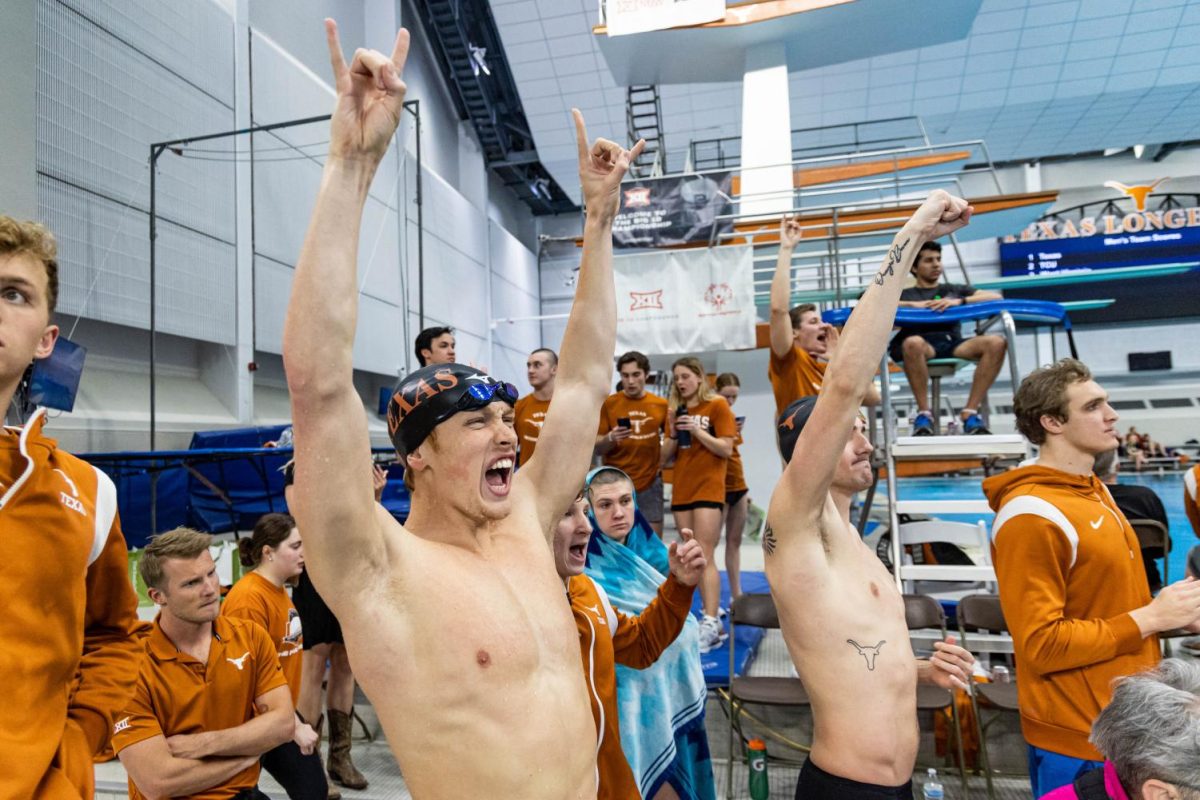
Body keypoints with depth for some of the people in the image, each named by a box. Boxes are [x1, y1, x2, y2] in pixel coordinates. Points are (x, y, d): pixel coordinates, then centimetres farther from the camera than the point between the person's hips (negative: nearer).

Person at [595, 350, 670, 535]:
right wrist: (611, 438, -21)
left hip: (650, 483, 2)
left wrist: (663, 462, 1)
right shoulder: (608, 404, -2)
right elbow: (597, 448, -1)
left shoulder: (661, 405, 3)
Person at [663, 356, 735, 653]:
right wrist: (674, 433, -6)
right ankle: (712, 616, 16)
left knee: (704, 557, -11)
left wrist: (697, 430, -17)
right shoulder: (675, 410, 12)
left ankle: (710, 625, -9)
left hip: (708, 488, -6)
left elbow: (726, 449, -8)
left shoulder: (717, 405, -2)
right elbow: (668, 455, 12)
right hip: (681, 489, 6)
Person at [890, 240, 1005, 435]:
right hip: (923, 344, -2)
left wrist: (959, 302, 1)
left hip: (952, 343, 3)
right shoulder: (904, 294, 27)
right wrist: (913, 305, -4)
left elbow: (997, 297, 18)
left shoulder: (955, 289, 32)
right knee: (913, 343, -40)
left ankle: (970, 412, -24)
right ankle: (924, 413, -26)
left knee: (996, 343, -27)